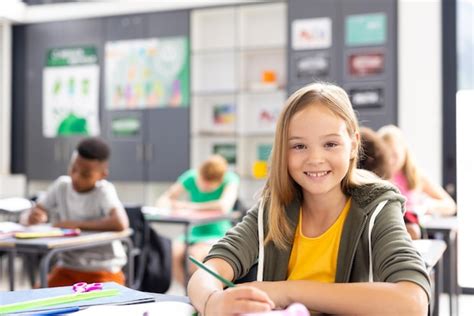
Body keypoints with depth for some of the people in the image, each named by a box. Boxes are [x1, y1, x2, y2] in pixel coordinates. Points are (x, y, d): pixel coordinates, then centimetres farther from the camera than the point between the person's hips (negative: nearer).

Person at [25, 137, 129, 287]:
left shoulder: (104, 191, -17)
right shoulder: (61, 185, -2)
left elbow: (121, 223, -34)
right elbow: (34, 216, 4)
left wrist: (76, 224, -27)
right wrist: (37, 216, -20)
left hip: (104, 271, -4)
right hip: (67, 268, 5)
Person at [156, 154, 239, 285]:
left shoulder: (230, 180, -12)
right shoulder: (191, 177, -2)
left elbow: (224, 206, -30)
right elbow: (164, 199, 8)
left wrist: (191, 206, -21)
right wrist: (165, 203, -18)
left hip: (218, 235, -4)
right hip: (193, 233, 4)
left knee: (195, 254, -34)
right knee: (172, 253, -26)